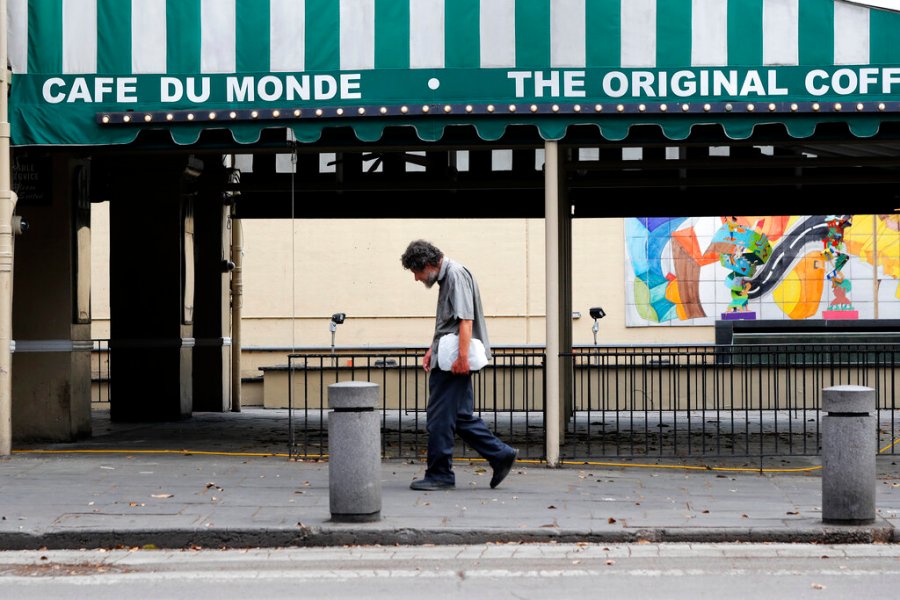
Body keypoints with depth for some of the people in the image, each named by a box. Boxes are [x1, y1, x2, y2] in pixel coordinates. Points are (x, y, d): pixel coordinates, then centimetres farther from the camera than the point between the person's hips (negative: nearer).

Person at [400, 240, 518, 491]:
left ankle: (440, 475, 1)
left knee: (439, 418, -5)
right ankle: (500, 455, 13)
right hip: (447, 361, 10)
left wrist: (462, 356, -26)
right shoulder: (446, 277, 19)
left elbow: (465, 319, -21)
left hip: (453, 363, -10)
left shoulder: (455, 275, -12)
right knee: (461, 416, 11)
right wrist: (432, 350, 25)